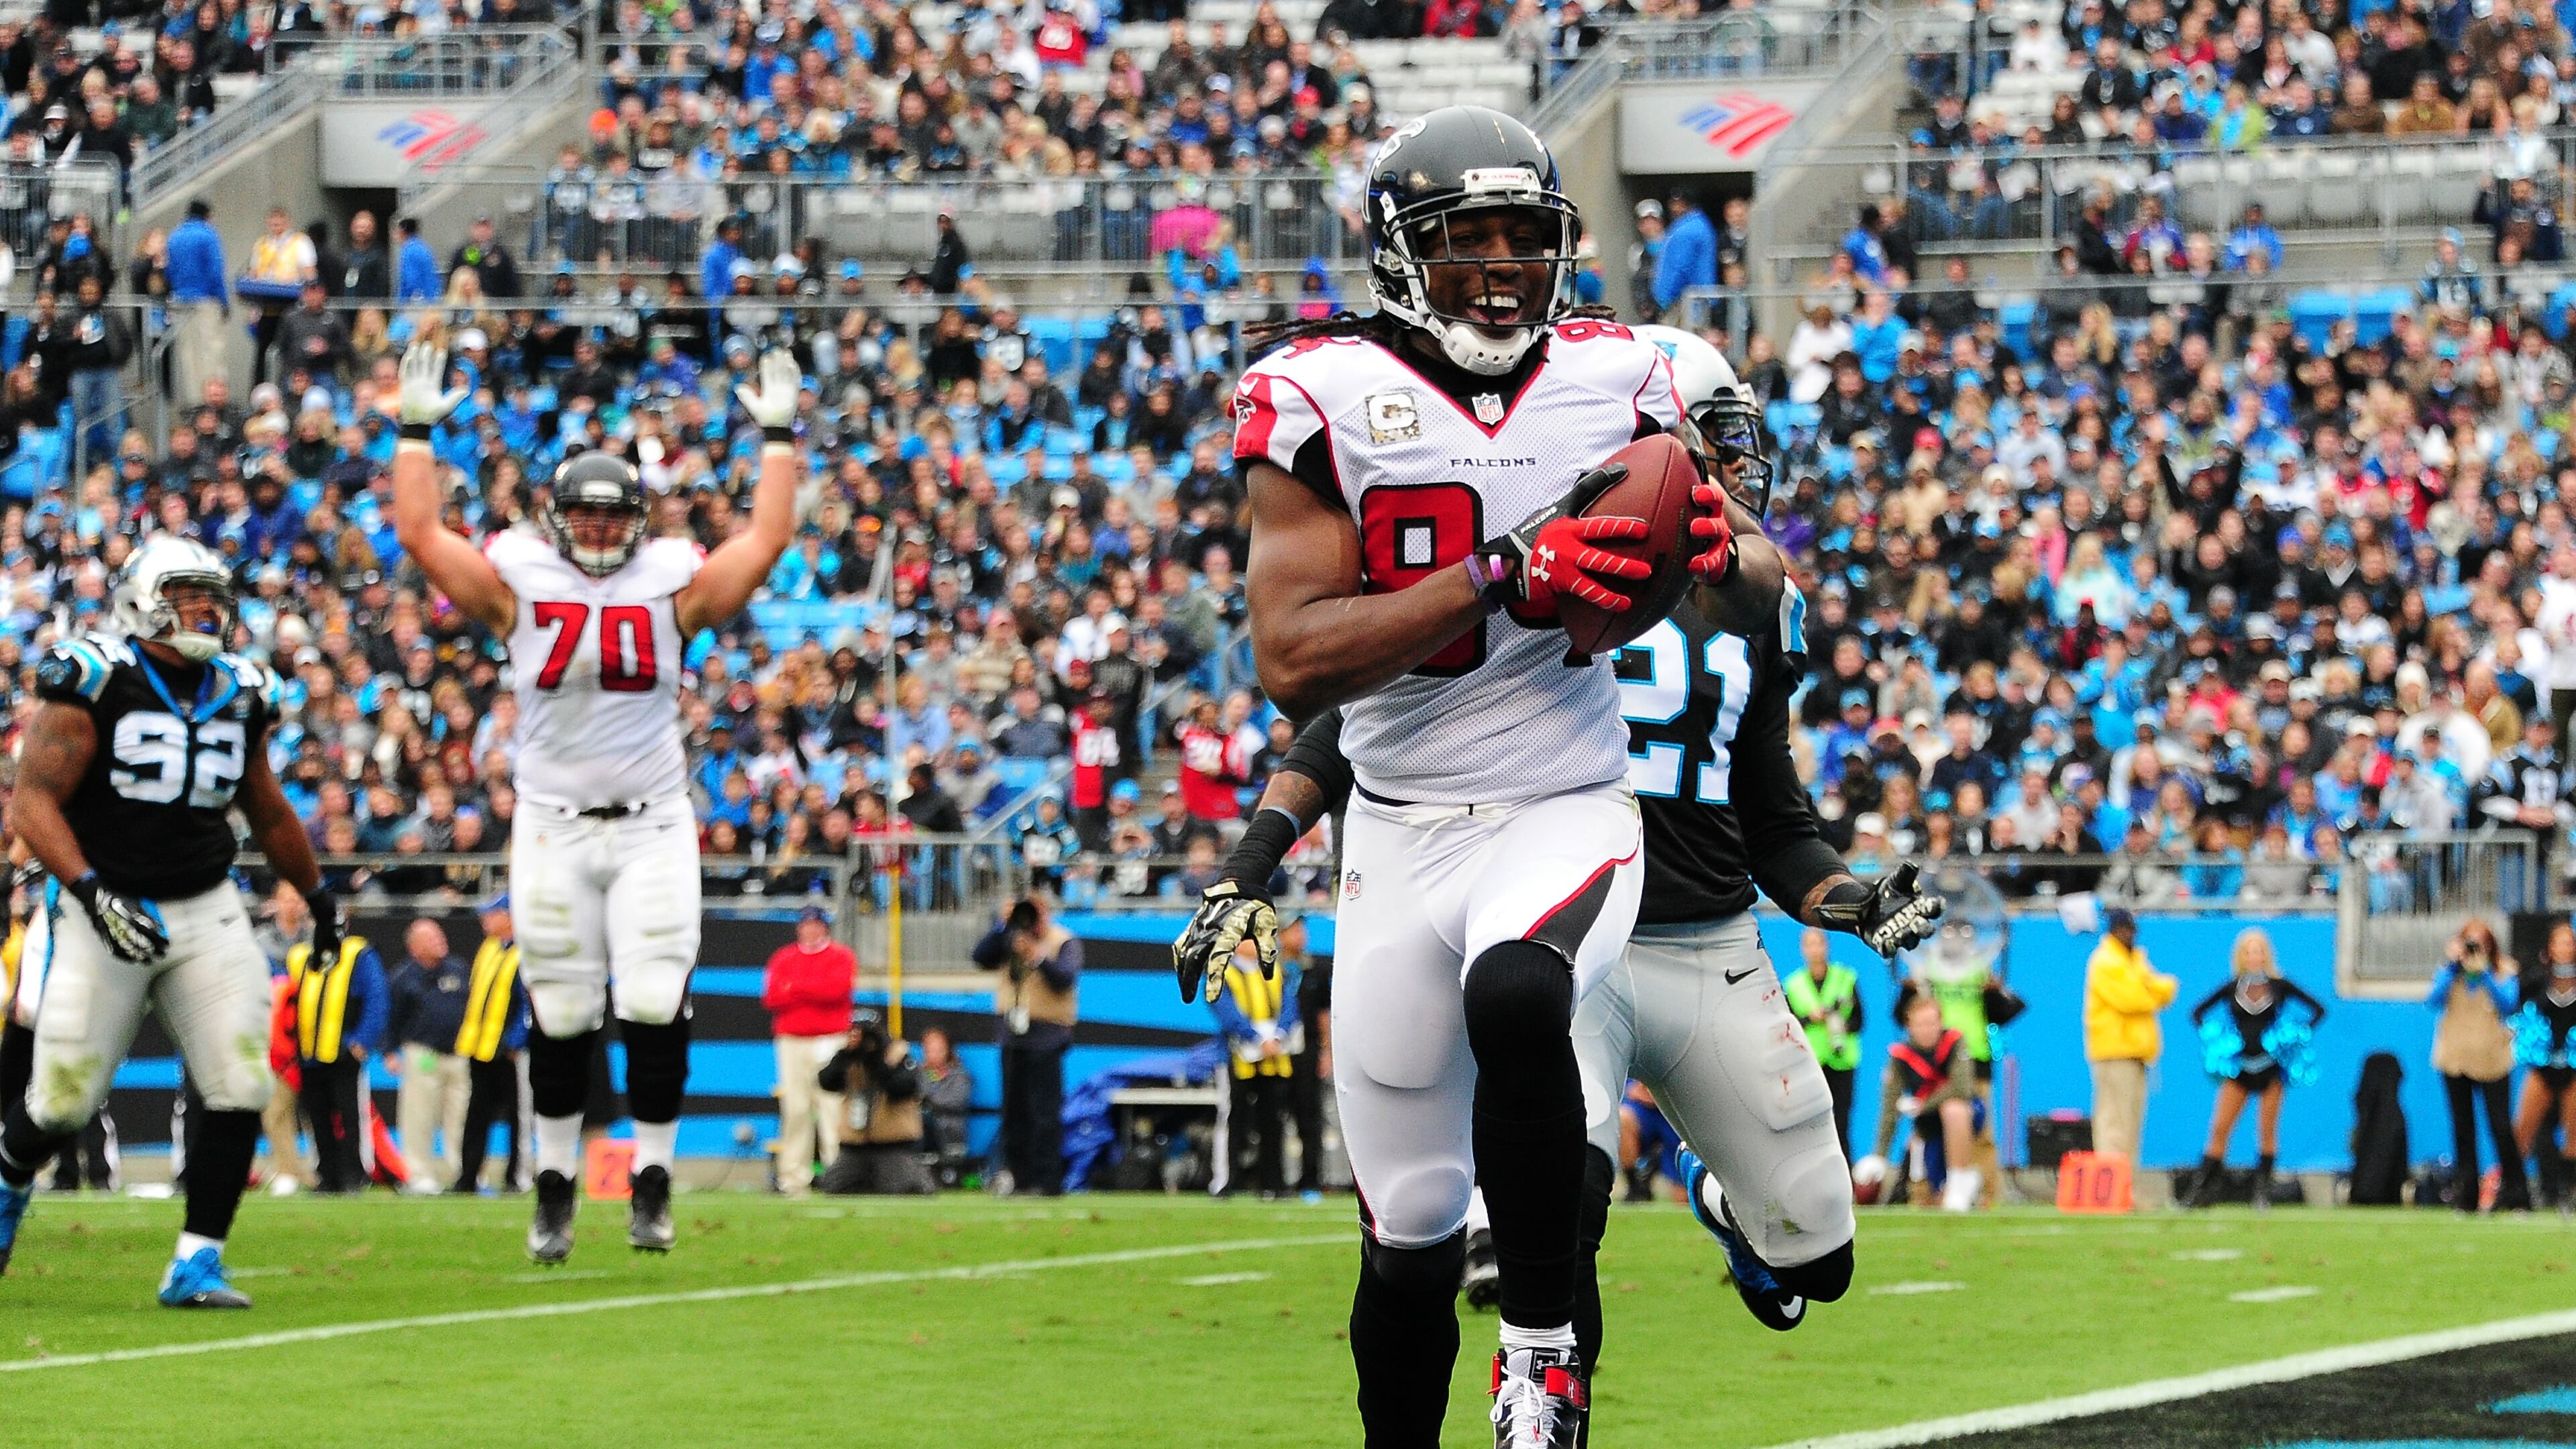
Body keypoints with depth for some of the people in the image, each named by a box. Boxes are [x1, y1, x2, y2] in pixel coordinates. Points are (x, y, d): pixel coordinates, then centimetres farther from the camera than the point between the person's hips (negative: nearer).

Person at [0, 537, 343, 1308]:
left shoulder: (238, 696, 8)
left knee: (240, 1087, -10)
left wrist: (318, 897, 33)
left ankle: (197, 1262, -2)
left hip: (206, 910, 4)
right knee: (64, 1097, 1)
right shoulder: (95, 682, -10)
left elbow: (268, 813, 24)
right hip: (109, 910, -4)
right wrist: (90, 891, -26)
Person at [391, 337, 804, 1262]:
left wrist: (778, 440, 8)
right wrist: (416, 432, 1)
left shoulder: (672, 587, 4)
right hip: (554, 827, 0)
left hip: (653, 826, 0)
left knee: (655, 1005, -8)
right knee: (561, 1015, 4)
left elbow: (766, 539, 6)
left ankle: (652, 1184, 3)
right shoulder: (518, 585, 3)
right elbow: (420, 534, 0)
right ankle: (555, 1186, 17)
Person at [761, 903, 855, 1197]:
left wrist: (796, 988, -4)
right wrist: (815, 992, -7)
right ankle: (794, 1180, -2)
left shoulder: (841, 957, 8)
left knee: (832, 1107, -10)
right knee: (795, 1109, -2)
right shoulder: (783, 959, 16)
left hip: (831, 1040, -2)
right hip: (791, 1041, 2)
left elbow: (838, 989, -10)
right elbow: (771, 999, 2)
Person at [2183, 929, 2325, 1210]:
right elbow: (2198, 1013, 13)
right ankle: (2202, 1190, -4)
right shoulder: (2232, 988, 3)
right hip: (2239, 1066, 1)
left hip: (2270, 1066, -1)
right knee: (2220, 1128, -5)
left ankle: (2263, 1191, 6)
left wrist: (2299, 1034, -4)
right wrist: (2215, 1040, 2)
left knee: (2267, 1131, -1)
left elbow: (2318, 1010, 6)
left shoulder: (2279, 986, 1)